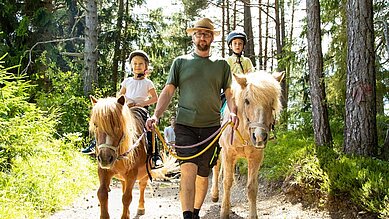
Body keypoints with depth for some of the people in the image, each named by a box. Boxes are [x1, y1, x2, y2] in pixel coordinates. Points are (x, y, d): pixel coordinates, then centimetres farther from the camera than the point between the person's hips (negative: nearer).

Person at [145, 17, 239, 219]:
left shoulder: (222, 65, 12)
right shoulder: (180, 62, 9)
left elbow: (229, 93, 8)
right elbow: (168, 91, 4)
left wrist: (233, 112, -13)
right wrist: (156, 115, -10)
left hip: (211, 126, 2)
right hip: (185, 125, -2)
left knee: (203, 175, 10)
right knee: (188, 169, -17)